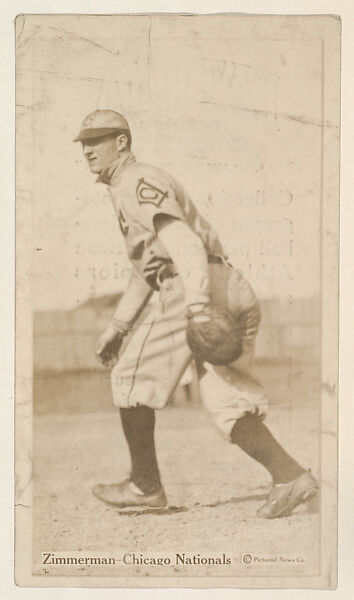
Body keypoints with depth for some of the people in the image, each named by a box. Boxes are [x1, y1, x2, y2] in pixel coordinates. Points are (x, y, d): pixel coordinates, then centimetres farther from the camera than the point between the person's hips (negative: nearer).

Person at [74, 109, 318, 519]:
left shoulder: (138, 182, -3)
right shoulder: (128, 192, 29)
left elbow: (183, 242, -20)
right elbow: (145, 268, 34)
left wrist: (196, 305, -32)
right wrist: (118, 326, 32)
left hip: (190, 292, -10)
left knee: (132, 376, 2)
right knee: (225, 405, 8)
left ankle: (145, 485, 10)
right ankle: (289, 476, -3)